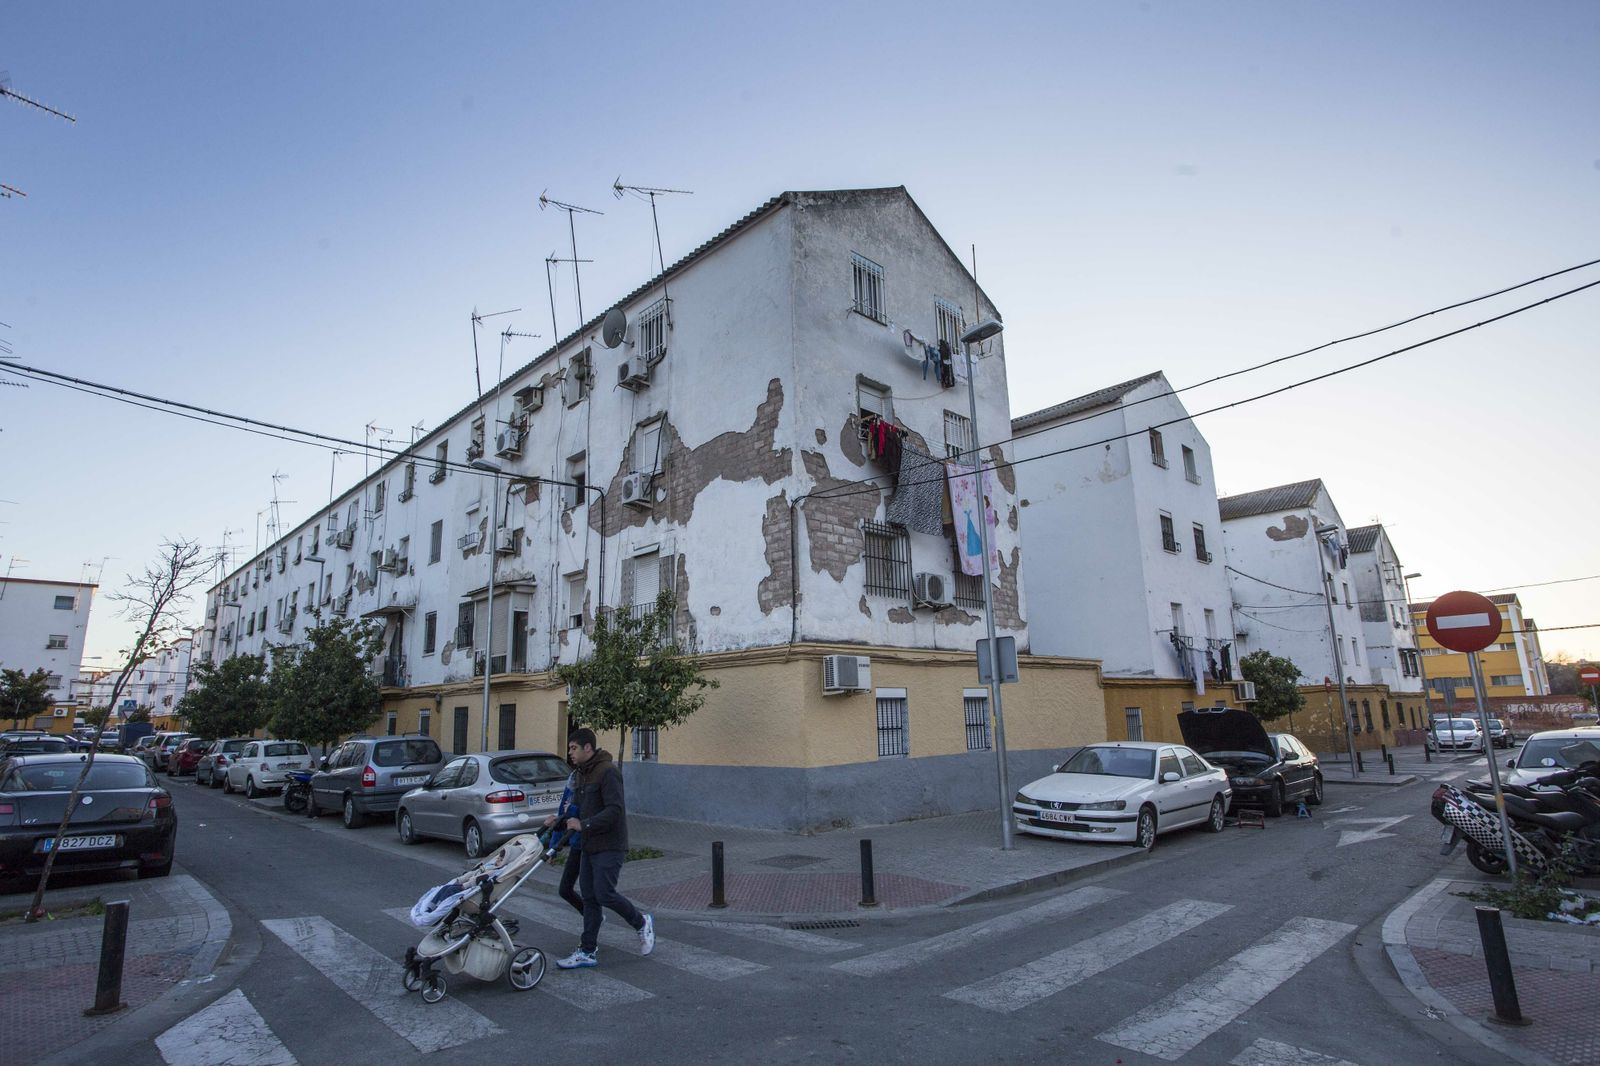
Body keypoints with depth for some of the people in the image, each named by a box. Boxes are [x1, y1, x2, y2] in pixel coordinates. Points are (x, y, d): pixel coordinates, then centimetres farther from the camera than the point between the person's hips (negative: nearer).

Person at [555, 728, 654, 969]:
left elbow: (615, 810, -25)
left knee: (604, 893, -11)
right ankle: (588, 951, 17)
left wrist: (584, 824, -25)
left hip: (610, 847, -9)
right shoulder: (583, 773, 15)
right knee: (589, 897, 9)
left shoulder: (608, 771, -17)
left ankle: (642, 923, 12)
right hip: (590, 846, 9)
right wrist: (563, 821, 14)